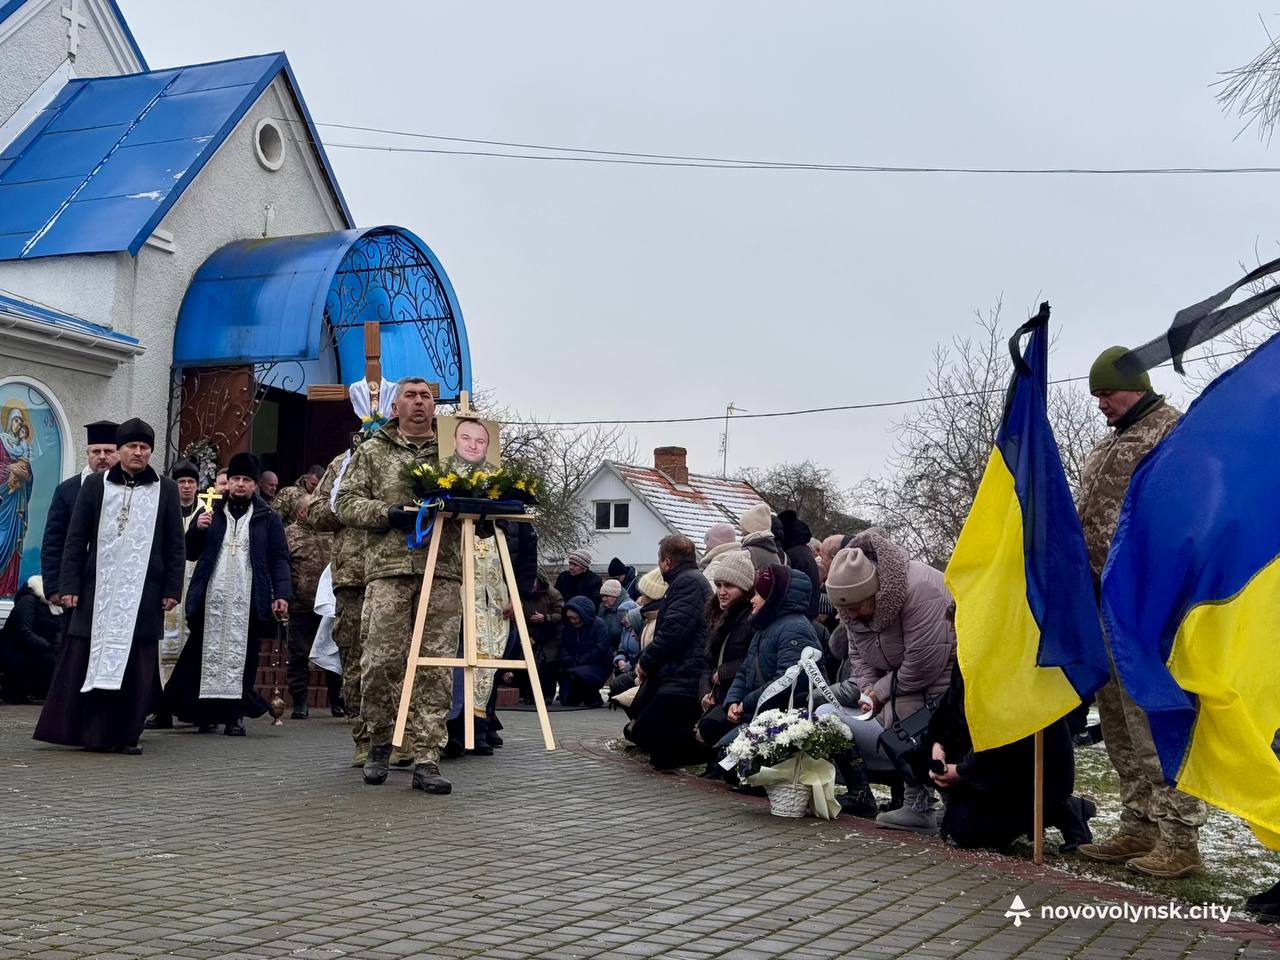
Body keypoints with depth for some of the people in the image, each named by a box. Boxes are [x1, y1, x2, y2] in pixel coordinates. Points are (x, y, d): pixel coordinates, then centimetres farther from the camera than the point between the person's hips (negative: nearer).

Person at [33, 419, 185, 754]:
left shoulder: (166, 489, 6)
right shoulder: (95, 484, 6)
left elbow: (175, 545, 7)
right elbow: (76, 539, 5)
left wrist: (172, 589, 0)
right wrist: (70, 585, -1)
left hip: (144, 592, 0)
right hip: (98, 589, 0)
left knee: (135, 666, 0)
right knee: (86, 659, 1)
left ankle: (125, 734, 7)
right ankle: (89, 731, 10)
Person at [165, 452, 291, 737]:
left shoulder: (267, 518, 9)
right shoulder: (211, 513, 15)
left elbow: (279, 559, 4)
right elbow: (191, 552, 14)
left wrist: (282, 594, -8)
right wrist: (197, 529, -5)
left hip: (248, 602, -2)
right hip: (211, 599, 2)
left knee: (242, 657, -2)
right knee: (206, 656, 2)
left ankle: (236, 715, 3)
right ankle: (206, 713, 11)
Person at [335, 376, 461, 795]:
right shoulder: (372, 451, 13)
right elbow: (346, 503, 7)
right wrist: (389, 513, -9)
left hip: (444, 572, 1)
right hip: (389, 570, -1)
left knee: (436, 667, -2)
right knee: (382, 659, -6)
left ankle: (427, 760, 1)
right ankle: (379, 741, 17)